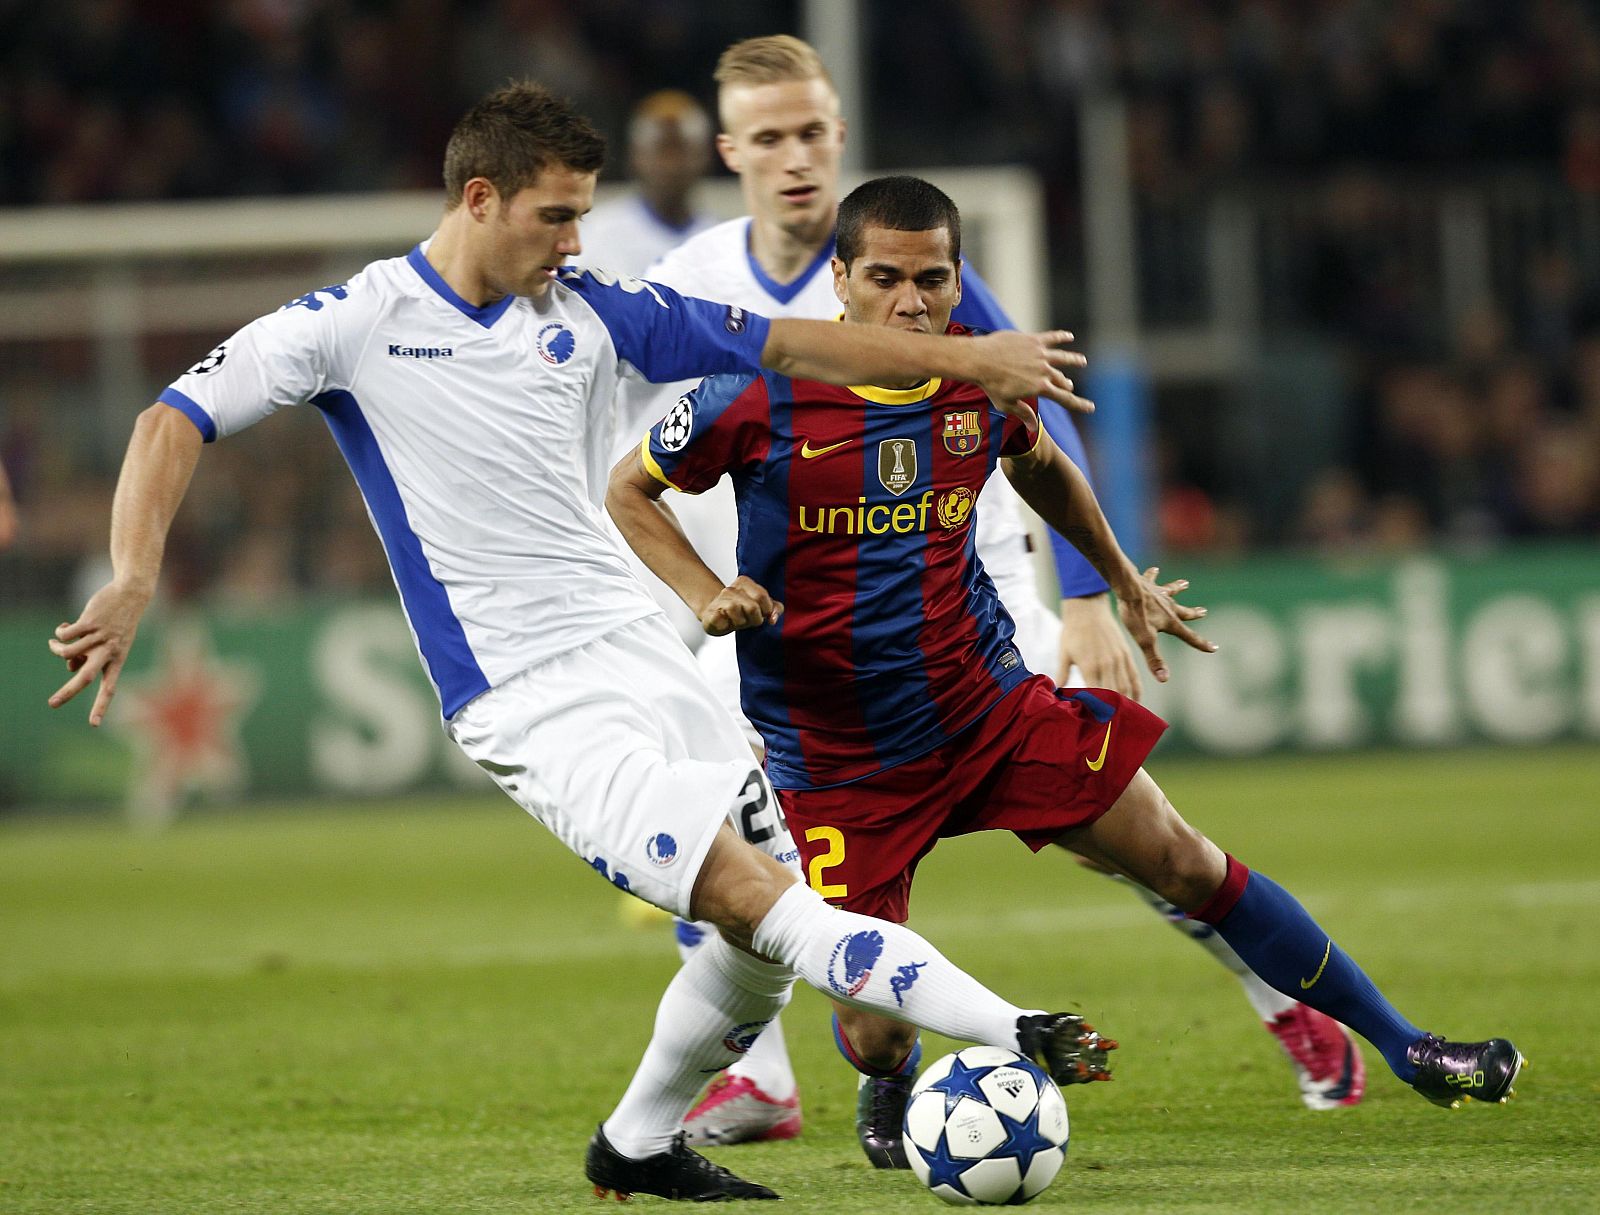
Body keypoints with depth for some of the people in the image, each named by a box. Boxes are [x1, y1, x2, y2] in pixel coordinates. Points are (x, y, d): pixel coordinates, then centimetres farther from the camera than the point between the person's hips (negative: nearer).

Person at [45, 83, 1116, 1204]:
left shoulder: (588, 310, 8)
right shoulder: (355, 323, -6)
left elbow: (782, 346, 14)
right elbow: (175, 422, -8)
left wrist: (966, 356, 12)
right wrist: (134, 584, -23)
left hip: (639, 647, 7)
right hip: (527, 704, -7)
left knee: (770, 941, 5)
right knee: (759, 901, -19)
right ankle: (1012, 1035, -25)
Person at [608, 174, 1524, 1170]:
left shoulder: (984, 379, -3)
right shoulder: (764, 395, -16)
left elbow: (1040, 465, 22)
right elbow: (630, 491, -1)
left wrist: (1124, 581, 30)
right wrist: (703, 594, -16)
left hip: (988, 704, 3)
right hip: (838, 762, -3)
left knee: (1190, 867, 2)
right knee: (876, 1041, -7)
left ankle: (1403, 1047, 15)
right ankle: (891, 1092, 34)